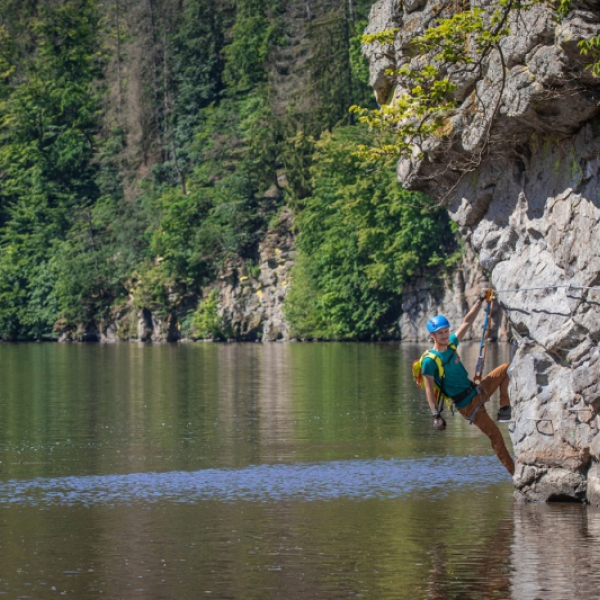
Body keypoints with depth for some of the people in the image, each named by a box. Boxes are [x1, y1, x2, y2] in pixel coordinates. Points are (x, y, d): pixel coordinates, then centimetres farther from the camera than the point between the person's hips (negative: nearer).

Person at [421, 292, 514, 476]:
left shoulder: (451, 345, 2)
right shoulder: (429, 361, -18)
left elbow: (467, 322, 9)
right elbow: (429, 389, -19)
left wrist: (481, 300, 5)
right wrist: (436, 415, -25)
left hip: (478, 391, 8)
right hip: (467, 404, -8)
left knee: (506, 369, 7)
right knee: (495, 435, -8)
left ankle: (504, 409, 2)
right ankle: (513, 470, -2)